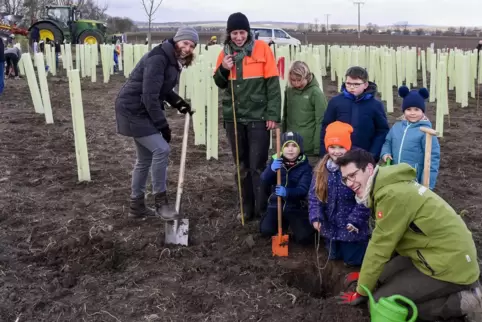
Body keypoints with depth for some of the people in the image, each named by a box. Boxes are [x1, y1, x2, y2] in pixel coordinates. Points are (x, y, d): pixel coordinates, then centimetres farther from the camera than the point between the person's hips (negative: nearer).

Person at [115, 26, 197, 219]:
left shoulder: (174, 61, 8)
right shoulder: (158, 59, -22)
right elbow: (149, 95, -26)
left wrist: (178, 102, -3)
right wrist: (162, 125, -22)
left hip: (142, 110, 10)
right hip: (133, 110, -10)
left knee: (146, 158, 13)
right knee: (161, 149, -16)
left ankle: (137, 205, 24)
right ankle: (160, 201, -3)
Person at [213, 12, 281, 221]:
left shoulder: (262, 49, -4)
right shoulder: (225, 53, 7)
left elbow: (272, 83, -6)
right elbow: (220, 84, 13)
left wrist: (273, 114, -11)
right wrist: (223, 69, -9)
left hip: (258, 117, -4)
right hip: (233, 117, 4)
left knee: (258, 166, -3)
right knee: (242, 166, 11)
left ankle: (263, 210, 6)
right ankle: (248, 208, 21)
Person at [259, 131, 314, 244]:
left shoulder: (305, 166, -9)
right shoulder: (276, 160, -2)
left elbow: (303, 190, -20)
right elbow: (265, 180, -15)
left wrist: (287, 192, -41)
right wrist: (271, 169, -38)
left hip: (296, 207, -2)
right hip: (276, 204, 2)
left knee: (304, 237, -18)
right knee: (266, 230, -19)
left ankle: (292, 223, 19)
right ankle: (283, 223, 16)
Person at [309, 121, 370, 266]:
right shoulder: (322, 168, -4)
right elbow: (314, 194, -1)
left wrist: (355, 220, -19)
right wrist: (316, 216, -11)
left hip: (352, 227, -5)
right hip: (330, 225, 5)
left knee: (353, 260, 10)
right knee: (334, 256, 21)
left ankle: (367, 243, 35)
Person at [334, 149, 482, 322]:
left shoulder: (392, 194, -24)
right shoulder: (386, 185, 6)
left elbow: (379, 247, -17)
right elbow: (384, 242, 15)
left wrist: (361, 292, -5)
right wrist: (366, 273, 20)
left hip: (450, 265, -10)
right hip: (452, 253, 10)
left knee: (379, 301, -8)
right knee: (381, 278, 16)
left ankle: (462, 303, -5)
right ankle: (458, 288, 14)